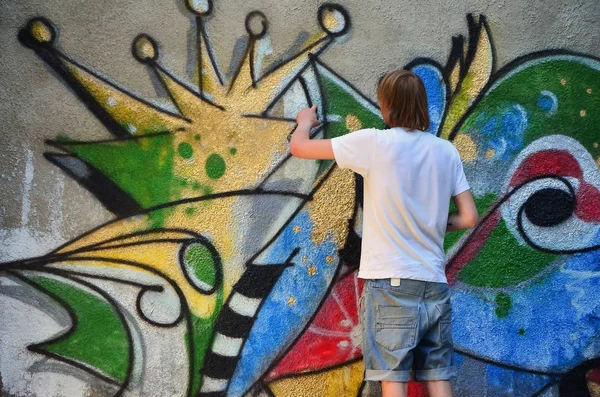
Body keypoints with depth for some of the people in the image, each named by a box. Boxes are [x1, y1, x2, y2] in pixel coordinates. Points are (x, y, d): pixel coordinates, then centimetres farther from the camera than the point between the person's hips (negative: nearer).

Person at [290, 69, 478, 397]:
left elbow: (299, 147, 0)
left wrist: (306, 122, 22)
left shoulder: (373, 142, -7)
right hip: (434, 284, 4)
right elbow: (469, 217, 6)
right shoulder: (446, 151, 5)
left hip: (390, 283, -4)